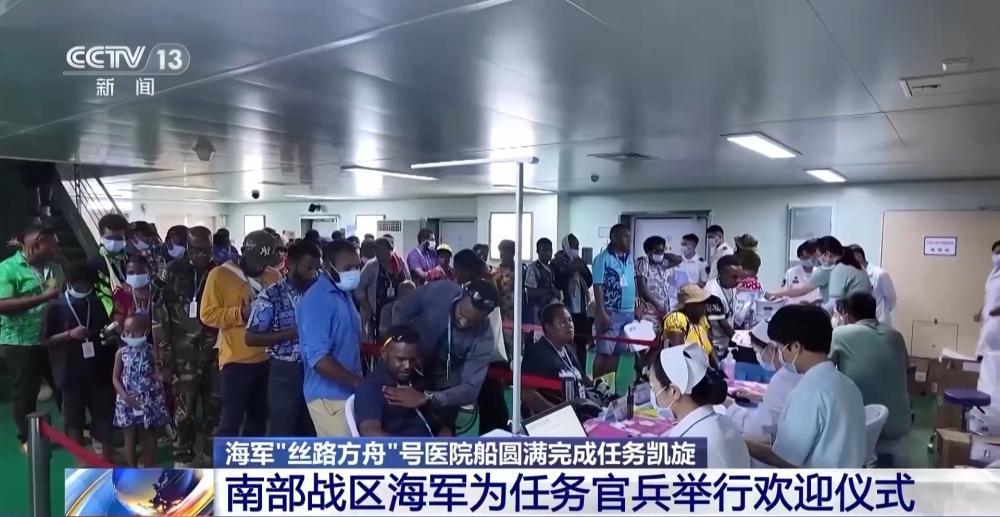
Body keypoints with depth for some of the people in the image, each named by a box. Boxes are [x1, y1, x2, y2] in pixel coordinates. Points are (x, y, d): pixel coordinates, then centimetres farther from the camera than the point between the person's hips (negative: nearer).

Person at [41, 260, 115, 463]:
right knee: (74, 416, 6)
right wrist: (70, 334, -19)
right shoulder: (55, 307, -5)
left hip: (98, 369, 4)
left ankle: (108, 456, 17)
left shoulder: (96, 304, 7)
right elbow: (46, 340, -6)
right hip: (71, 372, -4)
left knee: (105, 411, 7)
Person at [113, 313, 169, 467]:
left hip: (148, 400, -1)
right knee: (130, 435, 8)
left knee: (148, 434, 7)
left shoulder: (151, 352, -6)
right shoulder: (121, 353, -1)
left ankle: (149, 468, 21)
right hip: (128, 400, 1)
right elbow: (115, 378, 1)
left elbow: (159, 374, -2)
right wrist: (124, 395, -12)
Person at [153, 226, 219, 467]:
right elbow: (159, 317, -4)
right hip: (184, 357, -2)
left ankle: (212, 454, 25)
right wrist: (164, 358, -7)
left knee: (214, 408, 9)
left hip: (215, 354, 2)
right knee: (184, 411, 2)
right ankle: (183, 460, 17)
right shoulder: (173, 273, -4)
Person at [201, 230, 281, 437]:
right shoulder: (220, 274, -7)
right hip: (236, 360, -5)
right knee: (231, 420, -1)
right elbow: (208, 314, -11)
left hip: (267, 358, 5)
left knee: (259, 417, 16)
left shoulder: (274, 276, 7)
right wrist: (240, 313, -22)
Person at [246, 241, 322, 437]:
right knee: (282, 432, 6)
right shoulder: (271, 296, -11)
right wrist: (291, 333, -18)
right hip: (285, 373, -4)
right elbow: (251, 338, -11)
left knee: (311, 430, 15)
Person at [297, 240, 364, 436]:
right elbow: (318, 358, -25)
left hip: (347, 391, 9)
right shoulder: (317, 300, -18)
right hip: (329, 395, -9)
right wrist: (357, 382, -21)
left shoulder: (344, 293, 11)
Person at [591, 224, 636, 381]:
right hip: (610, 312, -6)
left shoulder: (629, 258, 12)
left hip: (628, 312, 7)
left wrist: (636, 308, 14)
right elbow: (598, 287, -13)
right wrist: (602, 313, -19)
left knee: (617, 351, 10)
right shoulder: (603, 258, -9)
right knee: (604, 351, -4)